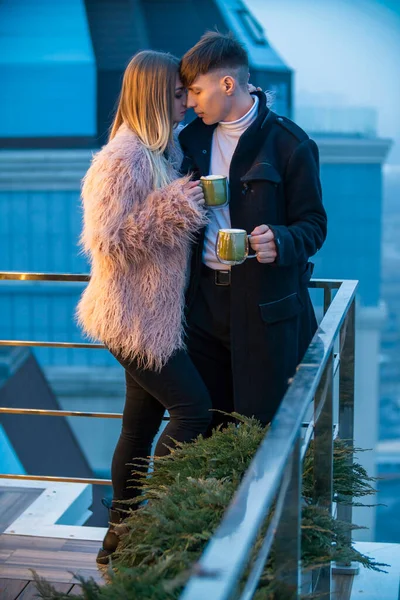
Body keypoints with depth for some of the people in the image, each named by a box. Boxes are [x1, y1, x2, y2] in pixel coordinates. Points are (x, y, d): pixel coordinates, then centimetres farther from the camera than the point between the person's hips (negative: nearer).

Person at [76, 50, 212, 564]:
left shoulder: (161, 152, 11)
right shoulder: (122, 160, -18)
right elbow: (106, 243, -20)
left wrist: (189, 205, 5)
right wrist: (173, 208, -20)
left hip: (153, 314, 9)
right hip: (134, 318, -9)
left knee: (142, 422, 13)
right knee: (193, 409, -8)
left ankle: (122, 534, 24)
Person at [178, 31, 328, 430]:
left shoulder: (289, 143, -9)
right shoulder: (193, 138, 8)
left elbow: (313, 225, -7)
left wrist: (280, 242, -26)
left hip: (265, 305, -5)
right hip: (205, 300, 5)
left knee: (261, 425, 2)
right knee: (209, 426, 12)